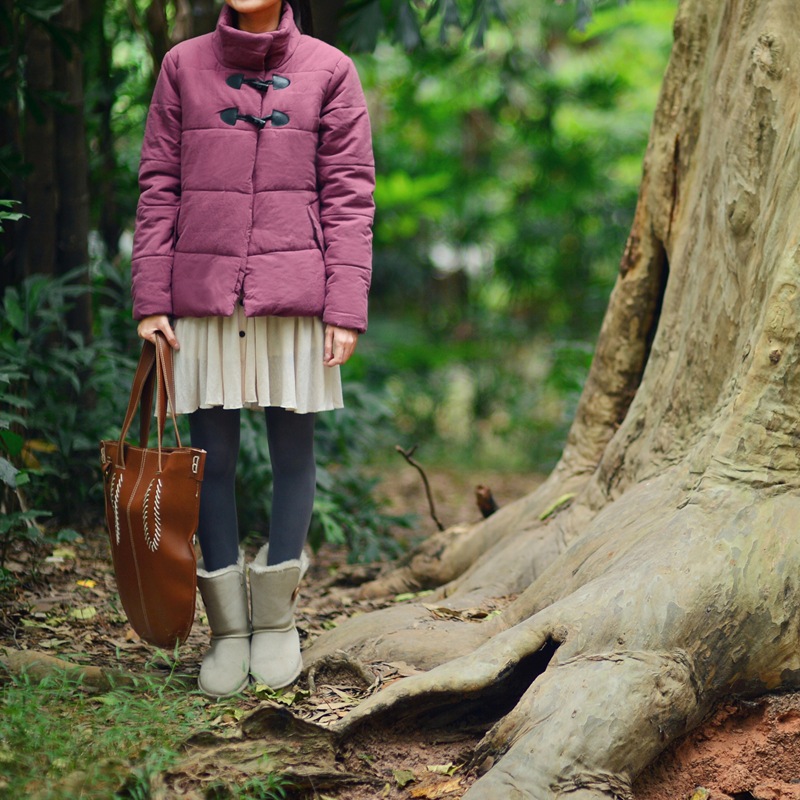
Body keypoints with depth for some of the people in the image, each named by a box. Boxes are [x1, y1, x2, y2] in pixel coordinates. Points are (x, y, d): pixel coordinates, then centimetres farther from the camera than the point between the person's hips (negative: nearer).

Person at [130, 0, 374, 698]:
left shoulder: (329, 71, 5)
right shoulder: (183, 66, 9)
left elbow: (348, 195, 2)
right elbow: (158, 187, 8)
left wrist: (346, 308, -5)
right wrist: (150, 299, 1)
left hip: (294, 295, -1)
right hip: (201, 293, 1)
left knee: (293, 449, 4)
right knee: (211, 455, 2)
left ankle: (277, 617, 17)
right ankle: (227, 629, 12)